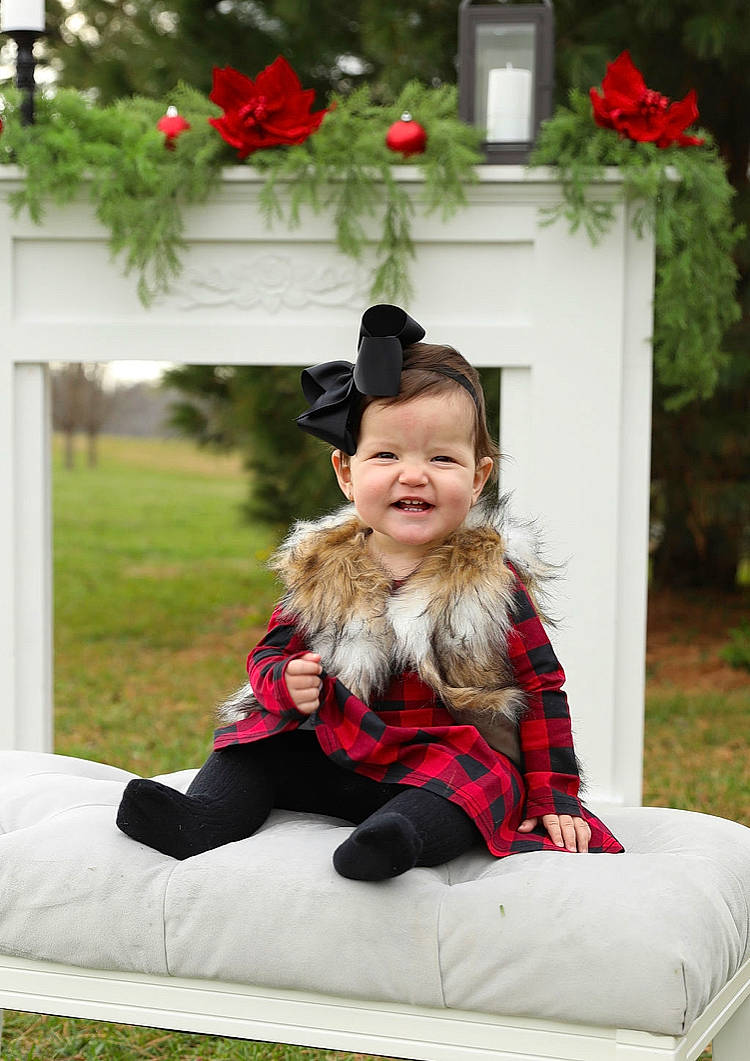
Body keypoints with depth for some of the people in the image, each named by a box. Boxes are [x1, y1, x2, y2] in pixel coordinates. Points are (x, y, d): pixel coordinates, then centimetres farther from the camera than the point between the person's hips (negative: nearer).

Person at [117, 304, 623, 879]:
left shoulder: (493, 577, -4)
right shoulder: (320, 571, 3)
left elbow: (542, 689, 0)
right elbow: (270, 653, 10)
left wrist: (554, 797, -5)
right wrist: (286, 683, -16)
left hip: (457, 758, -4)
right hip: (336, 755, 4)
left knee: (479, 776, -35)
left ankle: (401, 836, -57)